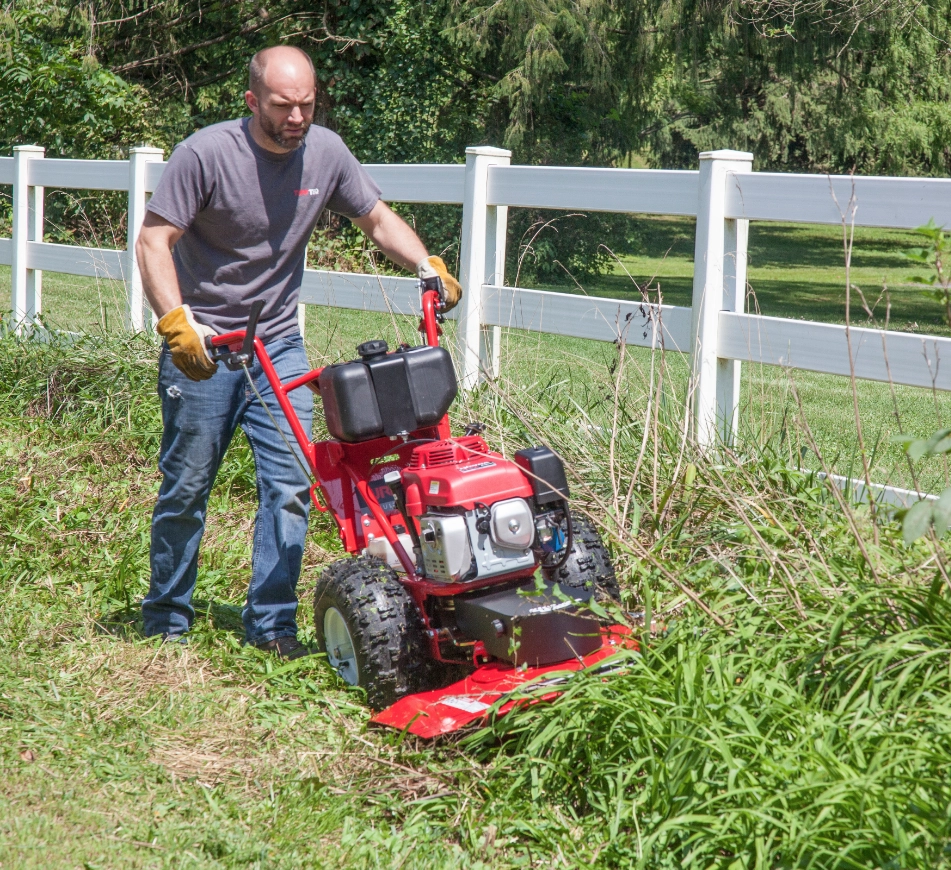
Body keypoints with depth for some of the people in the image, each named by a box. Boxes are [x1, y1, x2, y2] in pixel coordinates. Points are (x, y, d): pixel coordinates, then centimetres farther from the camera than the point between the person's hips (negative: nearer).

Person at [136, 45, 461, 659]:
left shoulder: (325, 152, -2)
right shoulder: (206, 154, -15)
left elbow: (379, 219, 10)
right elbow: (154, 241, -16)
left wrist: (428, 267, -7)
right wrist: (175, 321, -29)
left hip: (280, 345, 4)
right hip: (202, 347, -3)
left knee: (290, 487, -4)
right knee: (186, 491, 5)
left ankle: (272, 623, 6)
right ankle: (167, 620, 22)